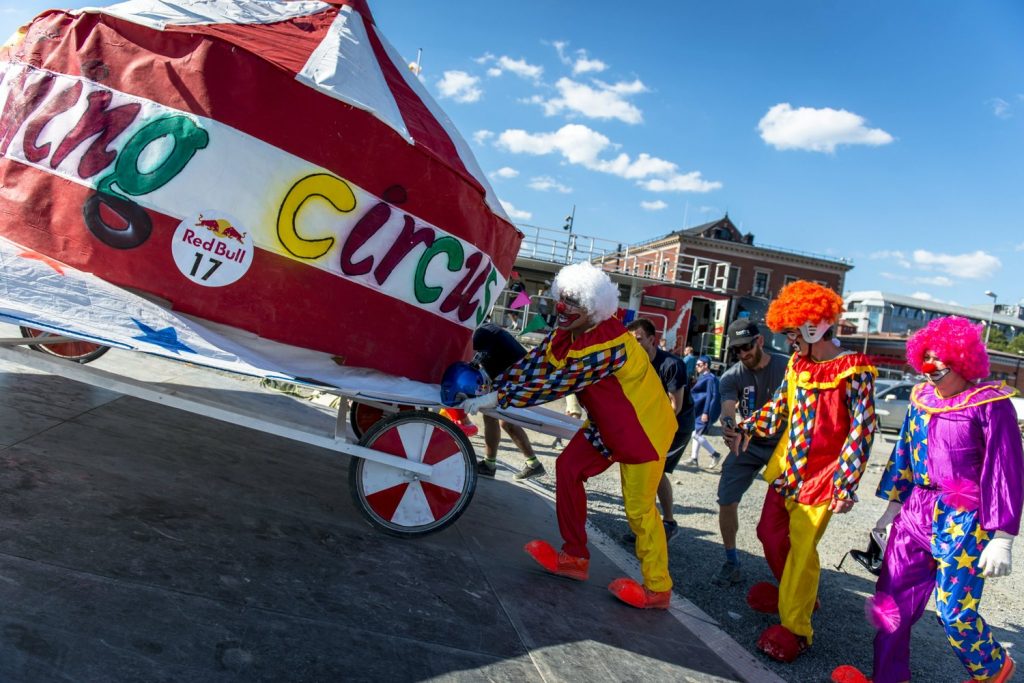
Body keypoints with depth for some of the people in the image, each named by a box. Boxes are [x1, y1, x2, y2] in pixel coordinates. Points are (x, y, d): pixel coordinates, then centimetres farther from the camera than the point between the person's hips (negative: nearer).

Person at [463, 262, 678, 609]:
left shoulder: (609, 345, -33)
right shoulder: (568, 329, -6)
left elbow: (555, 384, -34)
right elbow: (535, 364, -8)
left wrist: (498, 398, -32)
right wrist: (493, 385, -18)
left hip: (644, 428, -9)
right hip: (607, 424, 9)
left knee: (639, 509, -2)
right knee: (569, 468, 4)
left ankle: (657, 589, 16)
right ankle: (575, 558, 16)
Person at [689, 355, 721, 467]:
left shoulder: (710, 378, -16)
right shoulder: (703, 377, 15)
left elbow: (710, 396, -22)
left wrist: (706, 412, -25)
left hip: (706, 412, -10)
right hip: (700, 411, 10)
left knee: (696, 434, -10)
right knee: (697, 433, 13)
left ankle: (715, 455, -2)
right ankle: (694, 458, 20)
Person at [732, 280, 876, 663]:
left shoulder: (853, 370, -15)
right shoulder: (797, 364, 5)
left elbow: (862, 429, -15)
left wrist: (846, 484, -19)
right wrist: (746, 429, -1)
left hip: (821, 475, -7)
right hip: (786, 467, 7)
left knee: (801, 548, -2)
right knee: (770, 533, 17)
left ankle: (795, 627, 12)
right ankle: (793, 594, 41)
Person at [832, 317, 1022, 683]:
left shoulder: (990, 403, -13)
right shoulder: (921, 398, 6)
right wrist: (893, 505, 18)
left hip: (964, 522, -6)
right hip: (917, 512, 6)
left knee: (955, 610, 3)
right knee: (893, 595, 8)